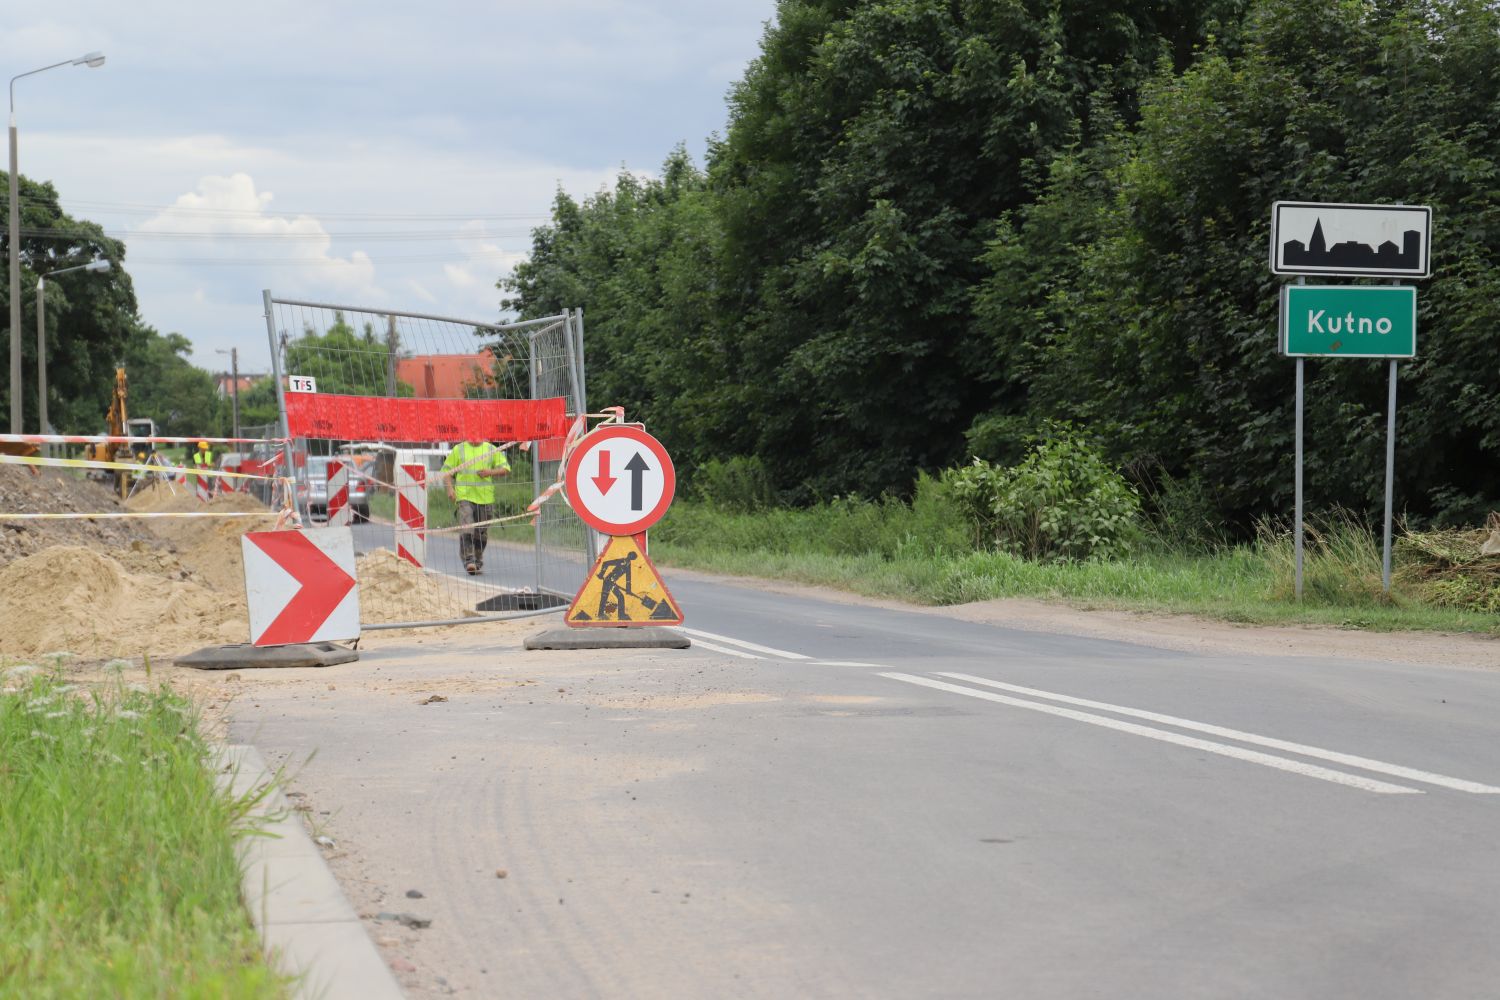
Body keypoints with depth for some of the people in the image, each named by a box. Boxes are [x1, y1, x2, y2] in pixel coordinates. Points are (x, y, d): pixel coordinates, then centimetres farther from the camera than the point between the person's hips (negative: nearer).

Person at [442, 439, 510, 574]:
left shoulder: (492, 450, 9)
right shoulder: (459, 449, 7)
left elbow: (506, 469, 8)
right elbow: (447, 470, 9)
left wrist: (491, 472, -11)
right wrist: (450, 488, -6)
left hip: (485, 497, 2)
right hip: (465, 495, -2)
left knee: (482, 532, 8)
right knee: (466, 529, -17)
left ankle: (478, 561, 25)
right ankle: (469, 560, -20)